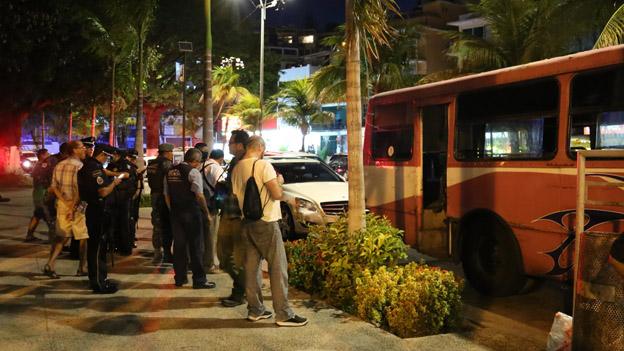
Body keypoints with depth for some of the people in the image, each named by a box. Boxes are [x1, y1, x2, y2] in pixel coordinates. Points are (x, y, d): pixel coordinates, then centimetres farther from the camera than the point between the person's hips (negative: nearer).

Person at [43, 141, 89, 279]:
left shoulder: (59, 165, 9)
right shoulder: (80, 166, -13)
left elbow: (54, 187, 5)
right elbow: (79, 190, -22)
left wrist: (66, 203, -4)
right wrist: (73, 207, -20)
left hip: (62, 204, 7)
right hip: (77, 206, -6)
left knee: (61, 236, 14)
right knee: (84, 237, 7)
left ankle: (50, 265, 2)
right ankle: (82, 268, 12)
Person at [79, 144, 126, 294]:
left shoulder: (87, 166, 14)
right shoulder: (96, 168, -18)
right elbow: (104, 192, -24)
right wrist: (114, 182, -7)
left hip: (93, 210, 10)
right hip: (99, 212, -10)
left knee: (94, 246, 17)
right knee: (99, 247, -5)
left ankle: (95, 279, 27)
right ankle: (99, 283, 0)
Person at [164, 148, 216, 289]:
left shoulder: (170, 172, 9)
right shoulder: (193, 172, -11)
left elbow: (166, 194, 13)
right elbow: (199, 195, -17)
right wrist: (207, 212, -7)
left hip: (175, 213, 6)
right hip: (191, 214, -6)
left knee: (179, 245, 13)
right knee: (196, 247, 2)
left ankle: (180, 278, 21)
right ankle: (199, 280, 6)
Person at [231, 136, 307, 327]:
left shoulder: (237, 169, 7)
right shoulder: (263, 165, -14)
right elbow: (277, 194, -18)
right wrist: (279, 181, 0)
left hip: (247, 223, 8)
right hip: (266, 222, -7)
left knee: (251, 267, 11)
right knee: (278, 267, -3)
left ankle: (255, 309, 18)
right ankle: (283, 314, -1)